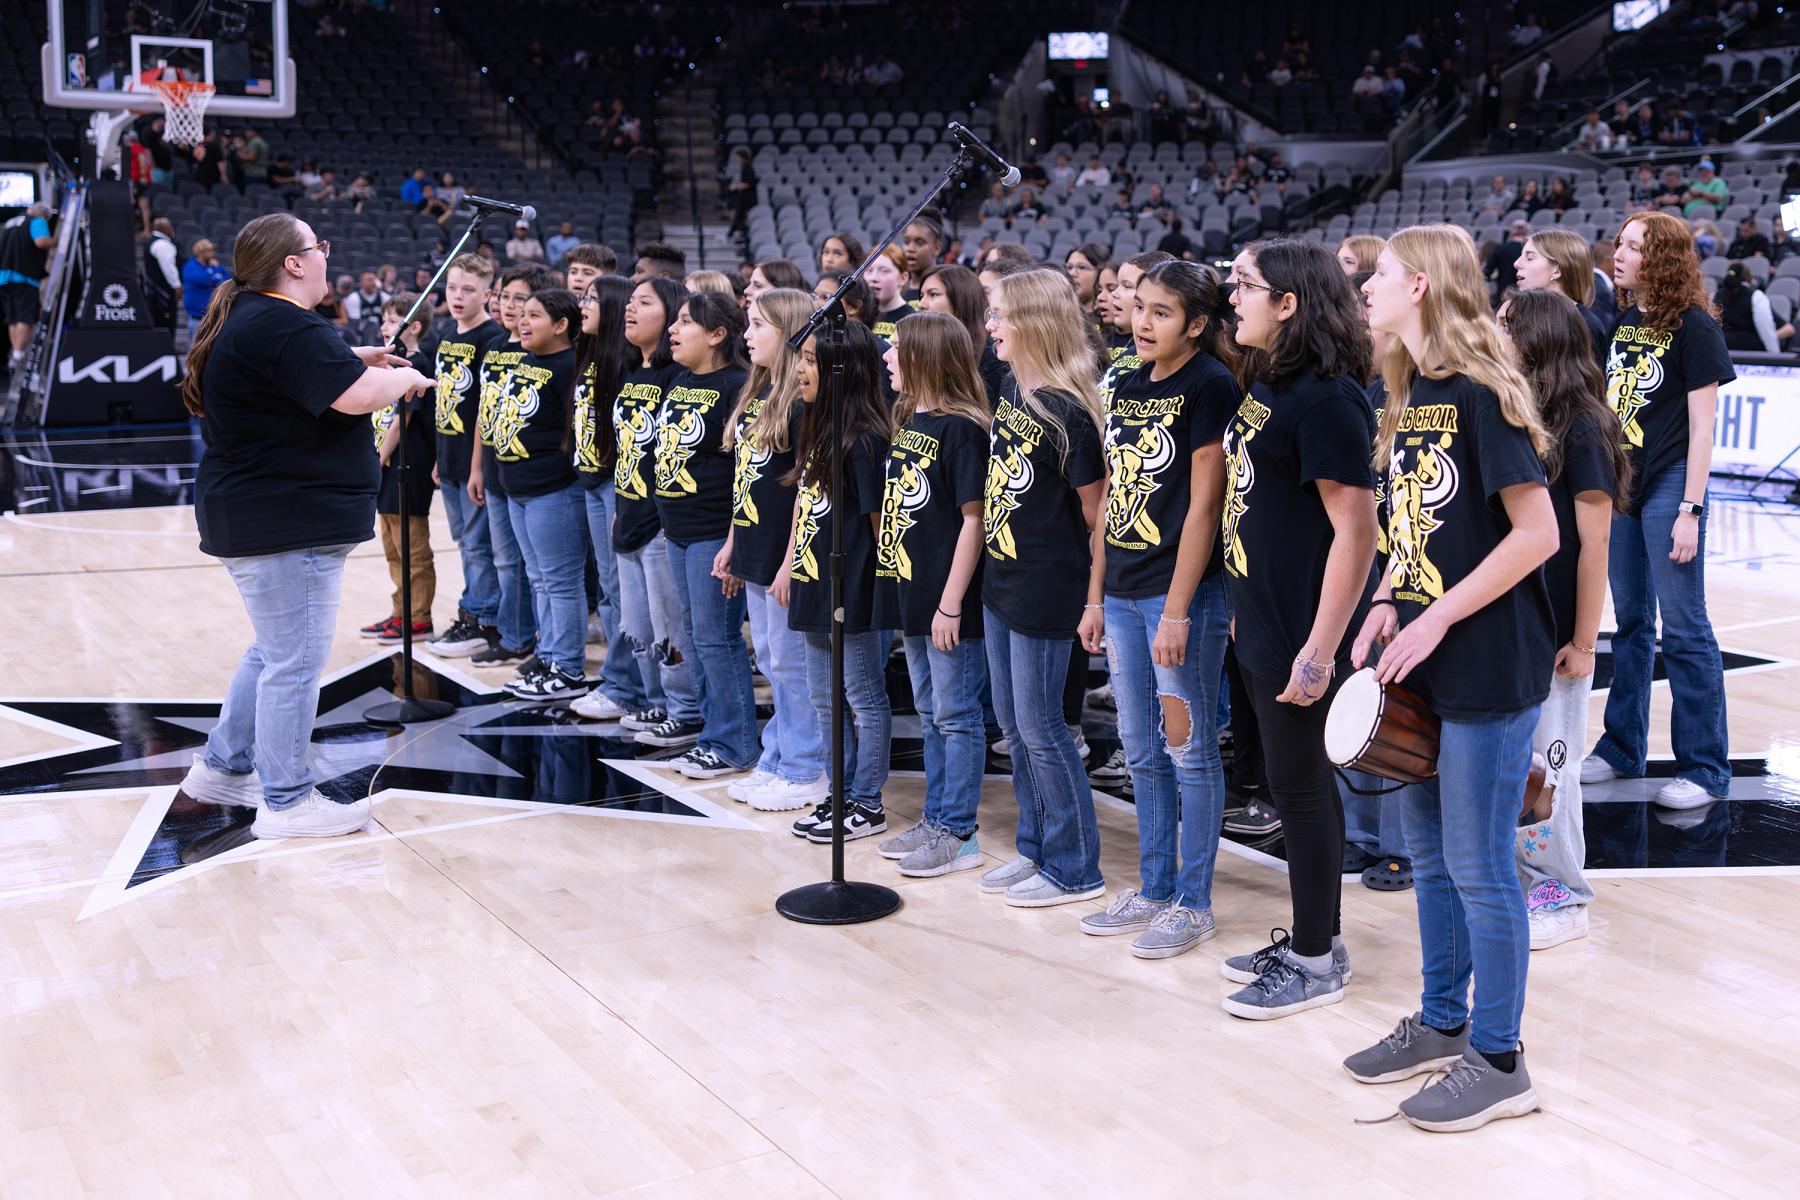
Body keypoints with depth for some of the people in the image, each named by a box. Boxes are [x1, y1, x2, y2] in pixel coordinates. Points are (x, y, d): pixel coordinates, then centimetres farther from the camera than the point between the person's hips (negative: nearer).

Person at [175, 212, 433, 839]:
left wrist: (355, 358, 16)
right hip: (285, 524, -11)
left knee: (276, 650, 23)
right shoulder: (285, 328, -21)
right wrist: (405, 378, -8)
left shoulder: (245, 317, 13)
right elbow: (358, 396, -28)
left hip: (256, 519, 11)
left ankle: (223, 768, 33)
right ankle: (285, 802, 8)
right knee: (296, 663, -2)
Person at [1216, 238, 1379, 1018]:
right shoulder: (1264, 388, 10)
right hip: (1259, 625, 9)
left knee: (1299, 785, 2)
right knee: (1297, 781, 17)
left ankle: (1317, 964, 16)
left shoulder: (1325, 398, -18)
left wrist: (1321, 647, -23)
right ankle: (1313, 936, 31)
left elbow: (1355, 528, -21)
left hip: (1300, 631, -9)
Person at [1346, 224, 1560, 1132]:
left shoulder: (1479, 394, -16)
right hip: (1423, 664, 9)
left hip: (1489, 664, -9)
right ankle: (1441, 1022, 34)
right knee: (1429, 852, 18)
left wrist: (1437, 619, -19)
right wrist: (1389, 601, 0)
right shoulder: (1411, 395, 10)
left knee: (1478, 866, 1)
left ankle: (1498, 1061, 16)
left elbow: (1537, 531, -19)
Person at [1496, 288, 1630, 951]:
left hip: (1554, 634, -6)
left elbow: (1594, 542, -13)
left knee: (1545, 762, 4)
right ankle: (1518, 879, 28)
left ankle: (1562, 895, 19)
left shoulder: (1580, 428, -13)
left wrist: (1584, 641, -13)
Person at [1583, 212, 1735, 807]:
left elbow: (1701, 427, -11)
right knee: (1630, 623, 15)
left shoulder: (1693, 326, -9)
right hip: (1618, 485, 7)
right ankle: (1622, 749, 25)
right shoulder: (1619, 322, 10)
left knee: (1684, 628, -3)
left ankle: (1705, 769, 6)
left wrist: (1690, 510, -15)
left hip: (1668, 487, -7)